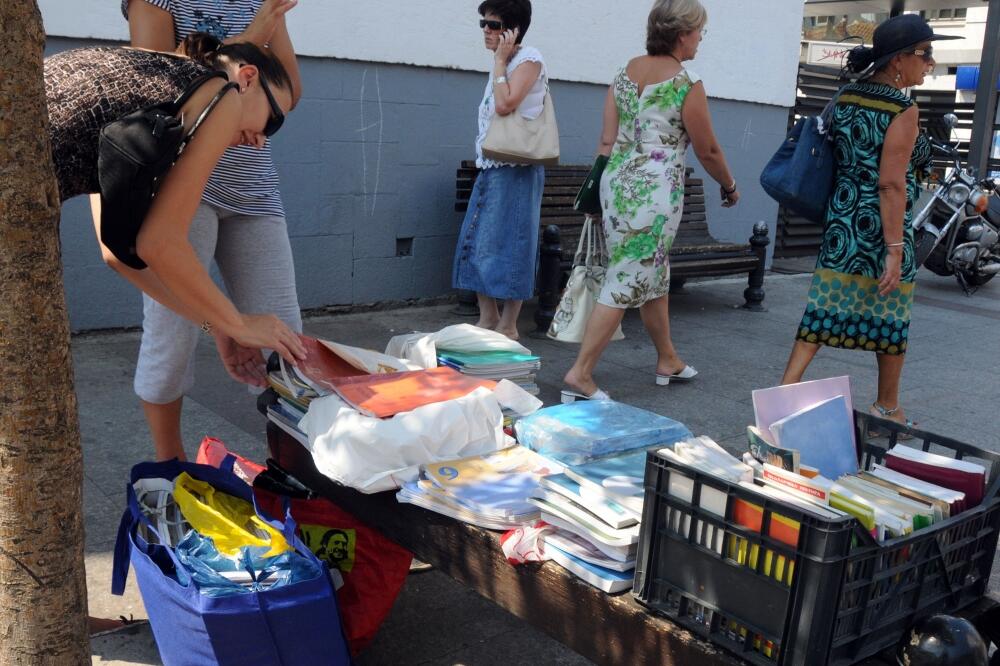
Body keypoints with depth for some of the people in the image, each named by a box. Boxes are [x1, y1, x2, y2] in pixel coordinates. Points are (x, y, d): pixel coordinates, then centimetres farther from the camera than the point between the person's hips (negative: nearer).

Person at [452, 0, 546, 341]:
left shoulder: (529, 58, -8)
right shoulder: (503, 63, 17)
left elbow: (505, 104, -20)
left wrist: (500, 60, -12)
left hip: (515, 169, -9)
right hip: (490, 167, 9)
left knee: (507, 245, -6)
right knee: (475, 242, 8)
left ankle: (508, 326, 2)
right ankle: (488, 317, 18)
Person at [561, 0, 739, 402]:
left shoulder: (627, 70, 9)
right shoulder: (687, 85, -10)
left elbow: (607, 141, 8)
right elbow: (708, 151, -2)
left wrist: (602, 194, 14)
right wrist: (730, 187, 15)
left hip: (617, 182, 8)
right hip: (654, 191, -8)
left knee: (654, 274, 20)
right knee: (626, 284, -3)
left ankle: (667, 360, 33)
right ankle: (580, 375, -3)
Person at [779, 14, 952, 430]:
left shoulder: (846, 96, 7)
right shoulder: (903, 110, -14)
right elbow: (891, 184, -19)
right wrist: (895, 250, -18)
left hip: (841, 223, 6)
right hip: (881, 228, -6)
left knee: (824, 312, 7)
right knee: (890, 318, 10)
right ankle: (887, 408, 26)